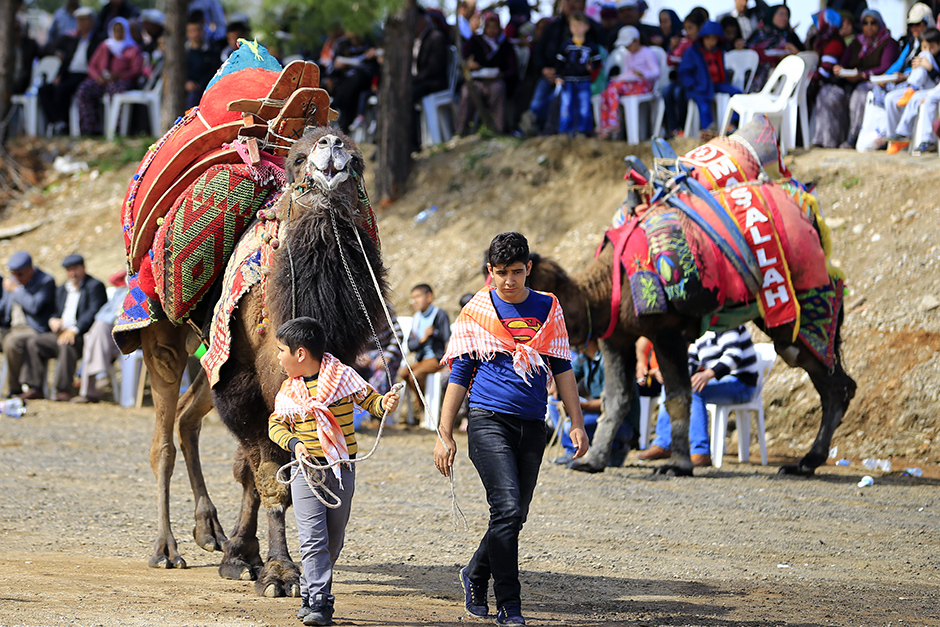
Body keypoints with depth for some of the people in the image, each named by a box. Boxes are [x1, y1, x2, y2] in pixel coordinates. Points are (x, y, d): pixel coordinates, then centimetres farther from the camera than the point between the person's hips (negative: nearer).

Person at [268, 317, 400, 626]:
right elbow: (275, 424, 10)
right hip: (306, 469, 0)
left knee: (333, 540, 9)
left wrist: (385, 404, -22)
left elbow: (371, 401, 1)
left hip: (342, 470, 0)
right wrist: (294, 443, -8)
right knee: (313, 538, -12)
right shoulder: (289, 389, 3)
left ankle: (311, 594, 25)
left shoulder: (343, 376, -5)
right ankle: (319, 601, -13)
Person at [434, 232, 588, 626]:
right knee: (507, 509, -17)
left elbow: (562, 369, 15)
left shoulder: (547, 309, 10)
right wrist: (445, 435, 3)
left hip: (532, 427, 4)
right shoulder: (476, 313, 3)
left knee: (515, 516, 8)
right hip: (489, 421, -4)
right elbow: (458, 376, 6)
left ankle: (476, 575, 35)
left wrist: (577, 423, 7)